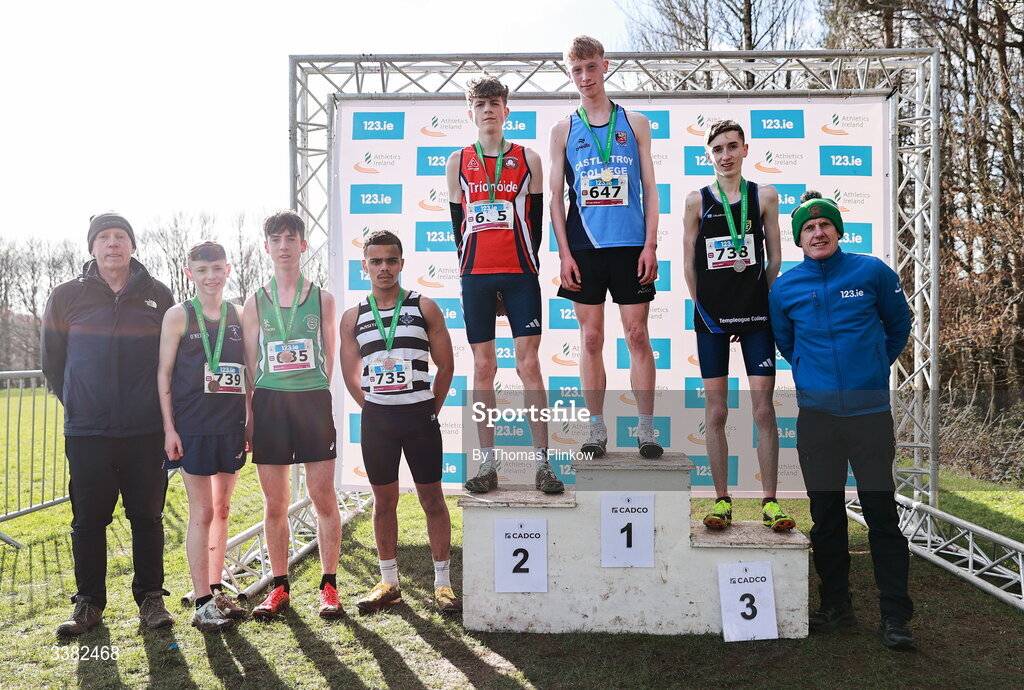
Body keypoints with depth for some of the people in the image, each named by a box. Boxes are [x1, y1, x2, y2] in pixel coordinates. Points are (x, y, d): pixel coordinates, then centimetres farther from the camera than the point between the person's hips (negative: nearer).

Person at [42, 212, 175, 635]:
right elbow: (51, 359, 11)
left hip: (146, 429, 0)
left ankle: (150, 597, 17)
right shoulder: (67, 296, 5)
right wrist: (75, 402, 7)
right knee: (88, 518, 6)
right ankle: (89, 601, 19)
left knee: (147, 516, 6)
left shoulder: (158, 296, 5)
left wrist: (160, 405, 4)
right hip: (87, 430, 0)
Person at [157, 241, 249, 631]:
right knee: (202, 512, -2)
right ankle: (202, 603, 6)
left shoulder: (238, 316, 9)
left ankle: (216, 590, 23)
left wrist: (250, 422, 8)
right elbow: (164, 373, -3)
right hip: (193, 427, -4)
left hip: (230, 426, 4)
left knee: (222, 509, 12)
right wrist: (169, 427, -9)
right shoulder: (178, 316, -1)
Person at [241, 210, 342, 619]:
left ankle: (329, 586, 10)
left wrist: (316, 390, 2)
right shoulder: (255, 303, 8)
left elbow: (330, 358, 10)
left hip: (314, 401, -1)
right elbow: (249, 364, 8)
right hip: (269, 402, 1)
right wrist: (248, 415, 2)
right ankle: (280, 588, 18)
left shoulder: (322, 298, 6)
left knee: (324, 497, 0)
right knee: (274, 503, 6)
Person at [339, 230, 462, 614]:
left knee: (432, 498, 2)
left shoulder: (424, 308, 1)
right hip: (375, 419, 2)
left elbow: (446, 364, 3)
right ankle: (389, 582, 21)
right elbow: (351, 374, 13)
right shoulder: (353, 317, 7)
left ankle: (442, 583, 12)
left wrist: (430, 410, 2)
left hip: (420, 414, -2)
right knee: (384, 500, 10)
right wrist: (375, 409, 7)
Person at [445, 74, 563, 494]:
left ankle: (542, 463, 0)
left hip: (520, 274, -1)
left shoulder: (527, 159, 8)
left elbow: (536, 220, 8)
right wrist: (472, 269, 7)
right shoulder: (458, 162, 11)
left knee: (529, 365, -5)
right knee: (483, 367, 3)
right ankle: (487, 464, 9)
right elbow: (458, 222, 12)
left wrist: (526, 265, 3)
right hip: (475, 275, 1)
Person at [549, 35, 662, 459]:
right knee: (591, 338, 3)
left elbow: (649, 189, 7)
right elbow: (555, 197, 7)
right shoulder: (563, 130, 10)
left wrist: (650, 245, -4)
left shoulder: (635, 123, 10)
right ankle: (597, 431, 11)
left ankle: (646, 430, 7)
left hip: (630, 245, 0)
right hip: (583, 247, 1)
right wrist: (564, 254, -3)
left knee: (637, 334, -1)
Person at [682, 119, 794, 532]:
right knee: (715, 413, 3)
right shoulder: (697, 200, 5)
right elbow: (689, 265, 6)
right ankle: (722, 501, 12)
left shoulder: (764, 196, 6)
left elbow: (775, 258, 7)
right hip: (711, 318, 0)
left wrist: (759, 302, 3)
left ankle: (770, 502, 8)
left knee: (763, 410, -1)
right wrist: (706, 308, 3)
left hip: (756, 316, 0)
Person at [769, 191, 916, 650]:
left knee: (882, 514, -2)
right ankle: (836, 607, 23)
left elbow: (899, 324, 14)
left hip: (870, 411, -2)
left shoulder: (872, 273, -1)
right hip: (815, 414, 2)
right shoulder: (784, 289, 4)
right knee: (825, 515, 10)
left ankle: (895, 617, 8)